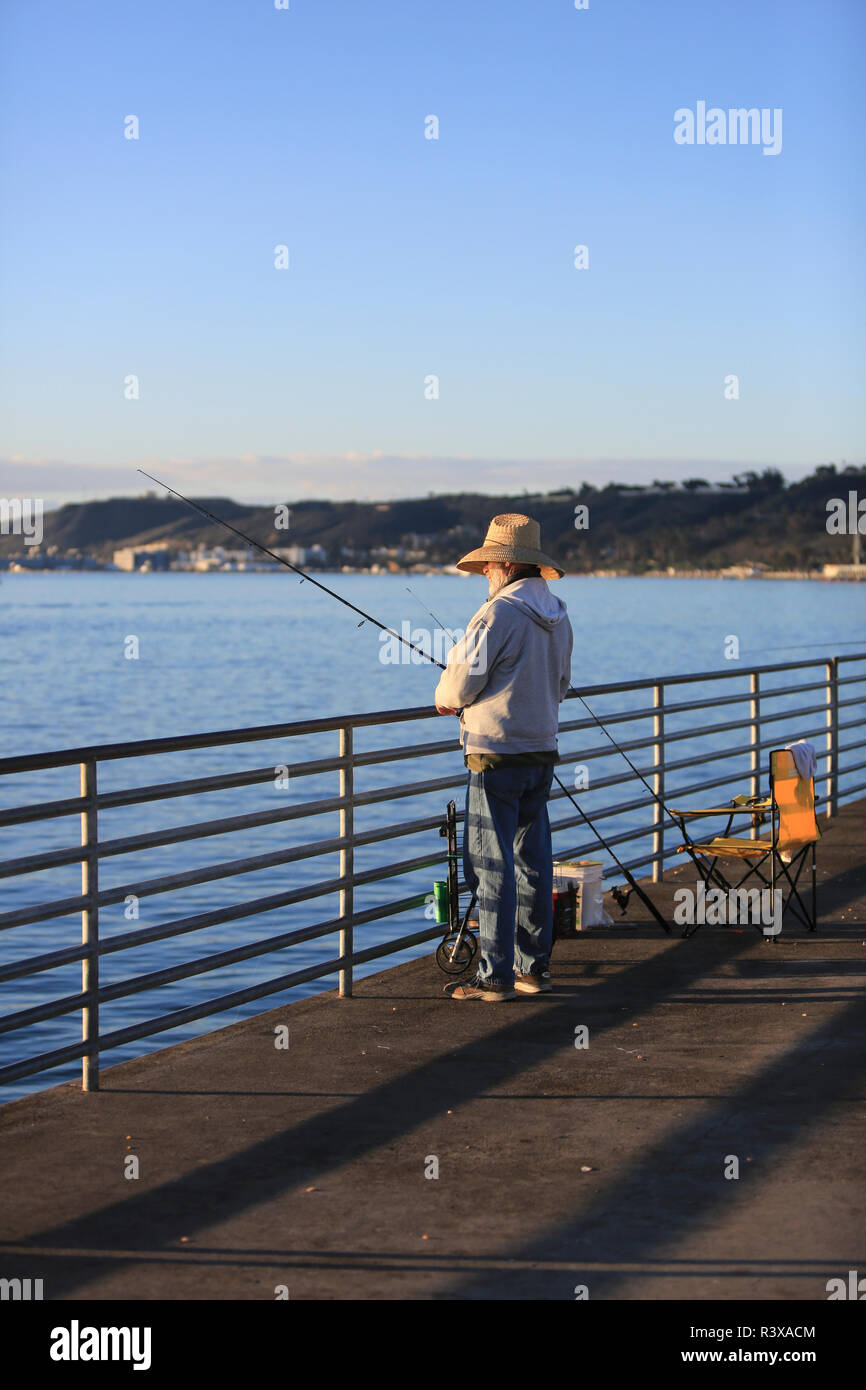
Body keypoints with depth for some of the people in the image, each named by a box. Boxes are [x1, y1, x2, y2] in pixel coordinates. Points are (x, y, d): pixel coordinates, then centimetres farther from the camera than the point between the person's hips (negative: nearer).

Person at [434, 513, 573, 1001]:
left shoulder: (499, 614, -16)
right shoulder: (558, 617, 9)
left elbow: (460, 686, -14)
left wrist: (445, 699, 9)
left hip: (498, 755, -8)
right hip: (543, 752, 8)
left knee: (492, 866, -4)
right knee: (534, 862, 12)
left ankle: (495, 976, -3)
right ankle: (534, 967, 17)